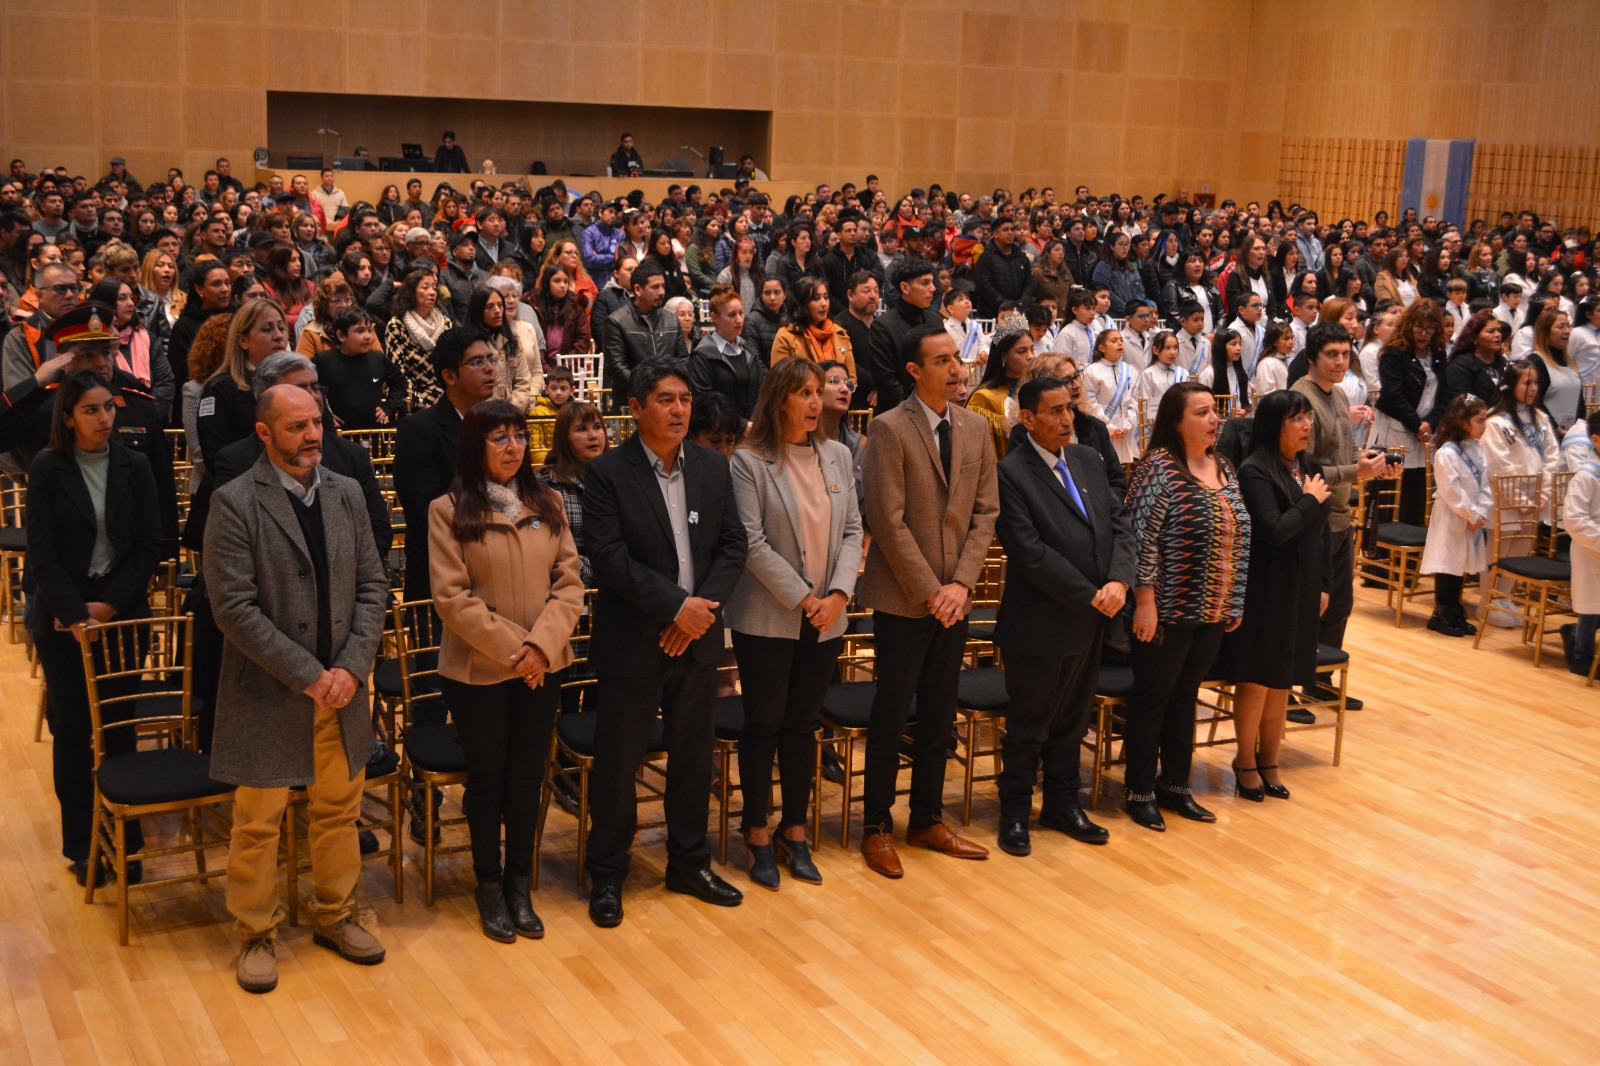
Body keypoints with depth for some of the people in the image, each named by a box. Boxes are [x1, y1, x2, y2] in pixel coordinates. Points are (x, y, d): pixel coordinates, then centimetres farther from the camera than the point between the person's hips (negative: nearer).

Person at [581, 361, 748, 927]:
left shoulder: (712, 466, 5)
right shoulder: (606, 473, -9)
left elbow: (733, 544, 3)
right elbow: (611, 559, -17)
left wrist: (704, 606, -11)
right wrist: (676, 605, -20)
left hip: (697, 638, 5)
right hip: (632, 643, -4)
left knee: (693, 756, 14)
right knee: (616, 762, 4)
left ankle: (689, 862, 30)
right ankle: (607, 875, 18)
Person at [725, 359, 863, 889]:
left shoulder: (838, 456, 6)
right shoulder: (750, 462, -9)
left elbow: (852, 530, 6)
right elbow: (752, 543, -13)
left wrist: (839, 593, -8)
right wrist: (803, 598, -14)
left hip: (825, 619, 4)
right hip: (767, 619, -4)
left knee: (802, 724, 12)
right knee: (764, 723, 5)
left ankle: (795, 832, 22)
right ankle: (758, 835, 17)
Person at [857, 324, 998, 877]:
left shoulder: (975, 427, 7)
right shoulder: (890, 429, -11)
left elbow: (986, 510, 6)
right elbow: (890, 521, -14)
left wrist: (961, 583, -6)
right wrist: (929, 591, -15)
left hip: (953, 597, 5)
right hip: (903, 597, -5)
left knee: (939, 715, 12)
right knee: (891, 714, 4)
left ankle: (927, 820, 24)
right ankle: (877, 827, 15)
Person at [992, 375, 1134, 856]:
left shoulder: (1088, 460, 8)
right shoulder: (1010, 473, -15)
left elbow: (1120, 523, 6)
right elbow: (1030, 553, -21)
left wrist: (1119, 581, -12)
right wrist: (1091, 595, -18)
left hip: (1091, 620, 7)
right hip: (1041, 626, -6)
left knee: (1072, 721, 18)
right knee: (1028, 725, 7)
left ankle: (1063, 805, 32)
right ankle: (1015, 812, 22)